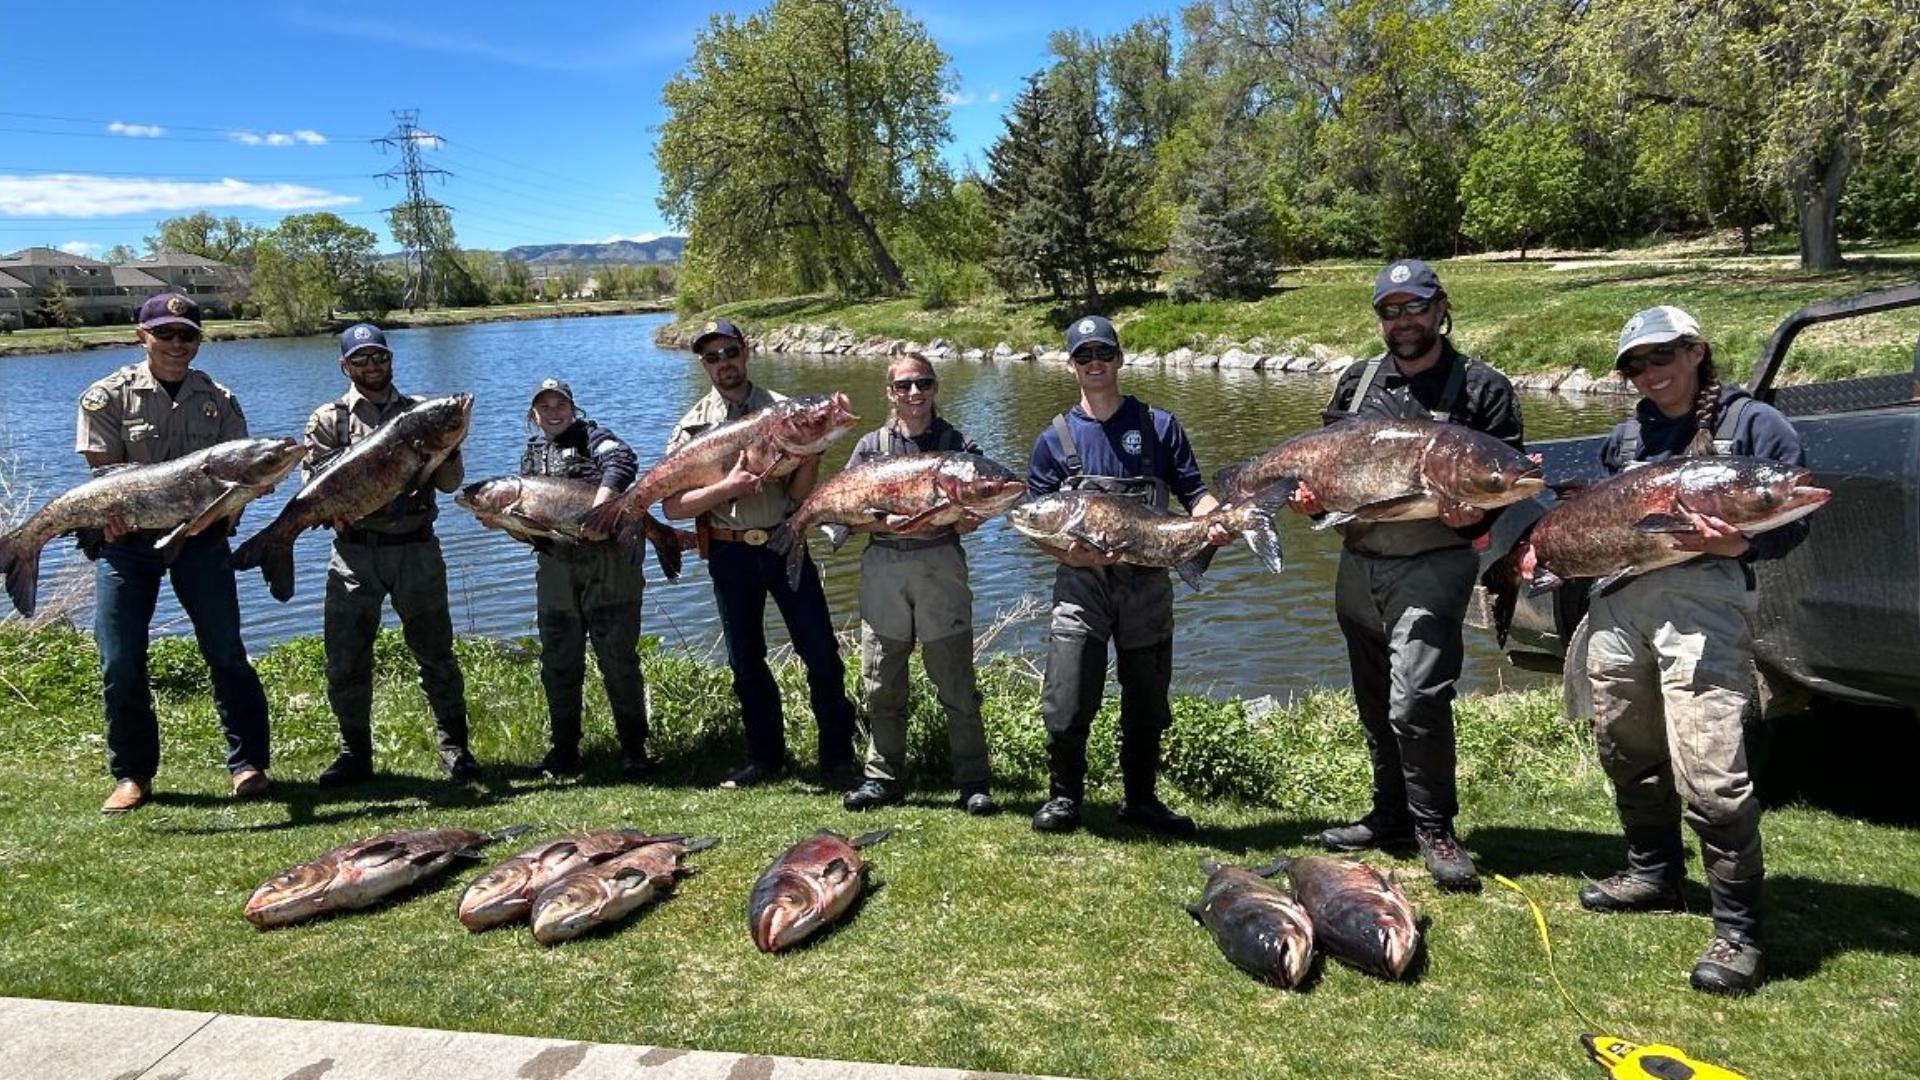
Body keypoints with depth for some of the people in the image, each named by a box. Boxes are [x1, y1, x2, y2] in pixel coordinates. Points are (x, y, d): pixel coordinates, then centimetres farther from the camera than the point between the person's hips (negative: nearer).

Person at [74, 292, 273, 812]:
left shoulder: (219, 400, 7)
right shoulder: (108, 396, 1)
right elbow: (104, 471, -6)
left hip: (199, 536, 1)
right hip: (127, 536, -1)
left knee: (226, 652, 1)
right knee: (120, 663, 1)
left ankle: (247, 764, 9)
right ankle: (132, 775, 14)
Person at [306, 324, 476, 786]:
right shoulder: (329, 419, 8)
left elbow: (449, 482, 5)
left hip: (415, 549, 0)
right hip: (354, 552, 0)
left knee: (435, 651, 4)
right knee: (346, 659, 5)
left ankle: (454, 747, 15)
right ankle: (355, 753, 19)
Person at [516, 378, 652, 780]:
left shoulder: (590, 435, -2)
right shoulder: (531, 453, 16)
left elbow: (623, 462, -23)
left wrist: (598, 509, -36)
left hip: (608, 568, -6)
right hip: (555, 570, 6)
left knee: (619, 660, -2)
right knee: (558, 665, 10)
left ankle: (633, 749, 6)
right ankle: (563, 750, 20)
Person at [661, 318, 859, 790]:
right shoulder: (692, 425, 1)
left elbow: (799, 493, -2)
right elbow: (672, 505, -7)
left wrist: (812, 452, -20)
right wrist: (727, 488, -20)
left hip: (785, 544, -1)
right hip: (730, 554, 1)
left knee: (821, 654, -2)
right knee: (746, 662, 11)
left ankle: (838, 759, 10)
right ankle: (765, 757, 26)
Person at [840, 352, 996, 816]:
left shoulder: (958, 444, 6)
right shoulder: (871, 445, 9)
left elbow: (975, 515, 5)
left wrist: (960, 518, -17)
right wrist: (888, 523, -14)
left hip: (941, 564, -2)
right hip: (882, 567, 2)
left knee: (955, 680, 0)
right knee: (880, 683, 7)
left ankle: (973, 780, 10)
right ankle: (883, 776, 21)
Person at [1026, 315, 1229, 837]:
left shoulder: (1159, 426, 6)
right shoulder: (1054, 439, 5)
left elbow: (1194, 492, 4)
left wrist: (1213, 520, -19)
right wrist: (1073, 553, -17)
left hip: (1148, 584, 1)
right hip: (1081, 584, -1)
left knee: (1147, 704, 12)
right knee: (1067, 706, -5)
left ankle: (1140, 799, 30)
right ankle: (1064, 797, 17)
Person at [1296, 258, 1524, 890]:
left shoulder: (1481, 388, 0)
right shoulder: (1356, 382, 13)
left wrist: (1477, 514, -22)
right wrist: (1311, 495, -2)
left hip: (1432, 566, -5)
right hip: (1357, 564, 6)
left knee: (1417, 700, -17)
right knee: (1374, 702, 15)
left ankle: (1434, 829, 1)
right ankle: (1392, 816, 30)